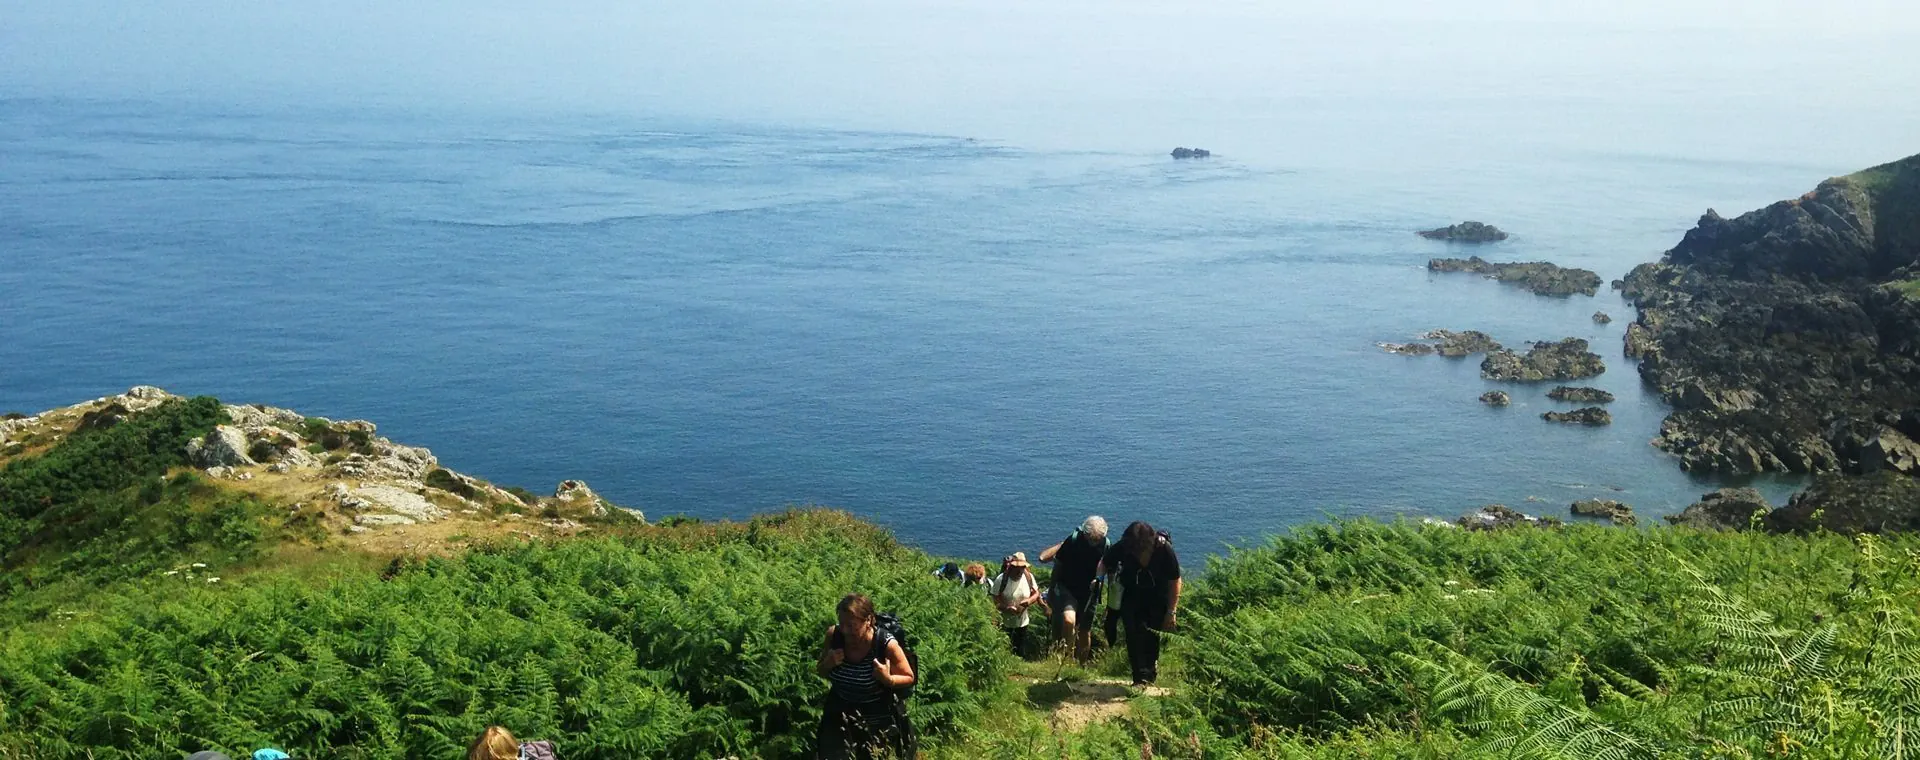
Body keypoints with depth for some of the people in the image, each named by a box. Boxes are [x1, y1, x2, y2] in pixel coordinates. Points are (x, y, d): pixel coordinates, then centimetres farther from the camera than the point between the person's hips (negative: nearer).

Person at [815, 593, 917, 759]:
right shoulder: (833, 634, -16)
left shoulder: (886, 644, -25)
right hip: (839, 713, 3)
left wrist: (888, 679, -29)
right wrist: (828, 663, -21)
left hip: (878, 717, -2)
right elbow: (820, 673, 1)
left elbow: (909, 678, -9)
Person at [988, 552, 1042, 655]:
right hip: (1004, 623, -3)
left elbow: (1036, 594, 5)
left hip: (1022, 622, 3)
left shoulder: (1029, 577, -7)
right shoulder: (1001, 579, -18)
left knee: (1021, 653, 15)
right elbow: (995, 601, -15)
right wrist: (1006, 608, -32)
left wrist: (1029, 600, -17)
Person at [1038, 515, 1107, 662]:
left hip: (1088, 592, 3)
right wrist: (1053, 590, 0)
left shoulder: (1105, 544, -9)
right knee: (1068, 620, -28)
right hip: (1067, 589, -3)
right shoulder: (1074, 540, -17)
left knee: (1085, 633, 11)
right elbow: (1058, 564, -6)